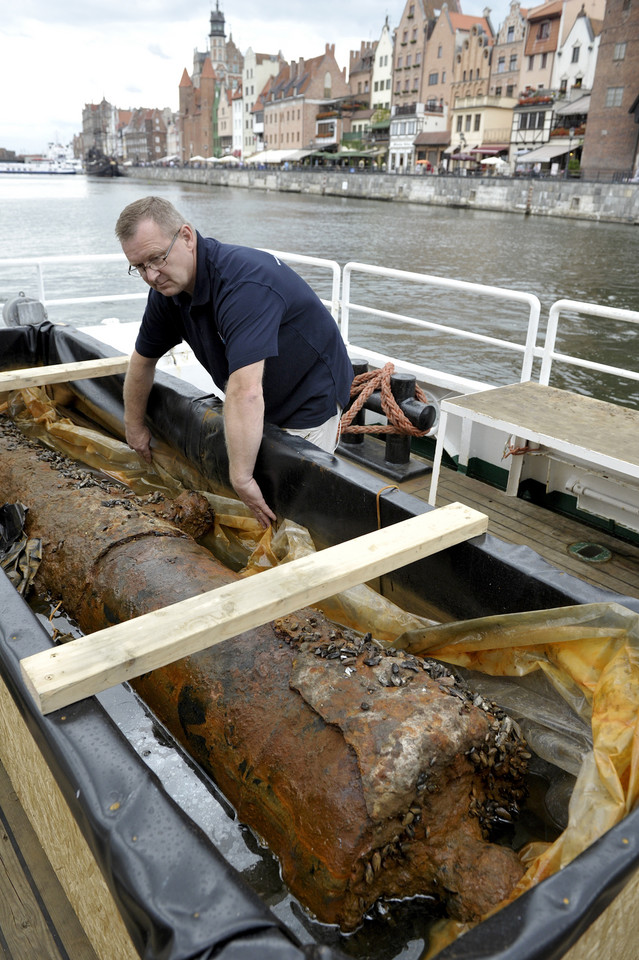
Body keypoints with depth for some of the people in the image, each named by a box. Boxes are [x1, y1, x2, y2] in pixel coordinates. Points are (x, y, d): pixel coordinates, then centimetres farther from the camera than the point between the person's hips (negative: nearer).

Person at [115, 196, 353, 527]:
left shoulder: (243, 283, -35)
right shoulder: (167, 288, -6)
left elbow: (246, 392, -43)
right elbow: (143, 359, 10)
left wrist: (242, 478, -44)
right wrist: (134, 426, 18)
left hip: (309, 399, -8)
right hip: (256, 408, 8)